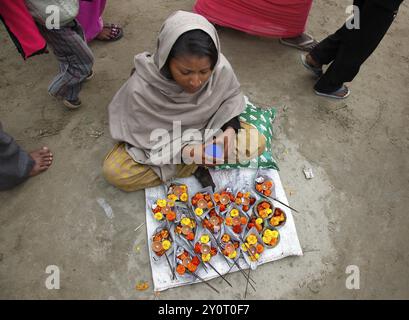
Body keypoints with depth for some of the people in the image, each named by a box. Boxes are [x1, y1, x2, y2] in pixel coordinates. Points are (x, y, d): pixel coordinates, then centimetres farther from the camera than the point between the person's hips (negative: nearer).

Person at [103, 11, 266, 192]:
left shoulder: (222, 69, -26)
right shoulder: (141, 88, -33)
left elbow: (231, 97, -4)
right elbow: (146, 138, -20)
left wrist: (230, 130, -23)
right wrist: (184, 151, -35)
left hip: (206, 130, 2)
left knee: (256, 143, -14)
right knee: (113, 172, -21)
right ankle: (195, 168, -13)